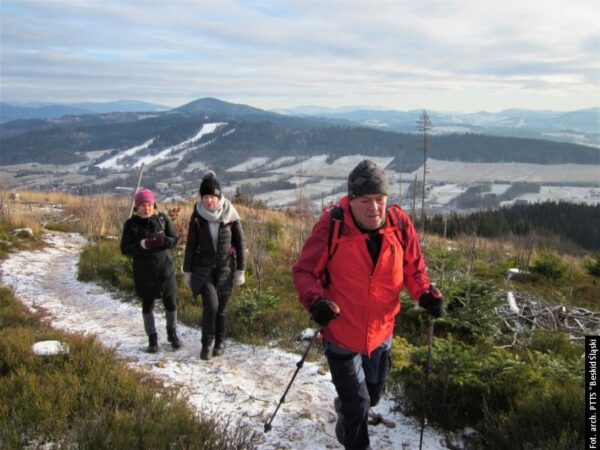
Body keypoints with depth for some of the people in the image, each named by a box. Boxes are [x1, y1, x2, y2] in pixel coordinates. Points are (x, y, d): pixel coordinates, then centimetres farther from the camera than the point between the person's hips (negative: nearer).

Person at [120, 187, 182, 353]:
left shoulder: (162, 218, -3)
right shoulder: (131, 224, -6)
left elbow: (175, 238, -2)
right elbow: (125, 249, -7)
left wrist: (163, 241, -25)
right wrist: (142, 245, -26)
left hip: (165, 269, 1)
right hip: (144, 272, -1)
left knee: (171, 304, 10)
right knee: (147, 306, 9)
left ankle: (172, 333, 31)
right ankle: (152, 338, 24)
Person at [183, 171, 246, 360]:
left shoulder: (231, 216, -7)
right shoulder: (197, 217, -4)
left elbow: (240, 243, -1)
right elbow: (190, 245, 2)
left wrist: (240, 270, -2)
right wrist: (187, 271, 4)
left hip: (225, 268, 0)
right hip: (203, 268, 0)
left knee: (221, 307, 8)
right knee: (210, 305, -15)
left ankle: (220, 342, 30)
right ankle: (206, 344, 5)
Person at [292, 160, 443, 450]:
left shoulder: (399, 223, -12)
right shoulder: (331, 227, -22)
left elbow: (413, 267, 2)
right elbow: (304, 270, -12)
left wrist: (425, 293, -16)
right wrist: (315, 301, -30)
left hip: (381, 333, 4)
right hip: (341, 334, -4)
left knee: (373, 395, 27)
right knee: (358, 406, 4)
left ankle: (345, 408, 60)